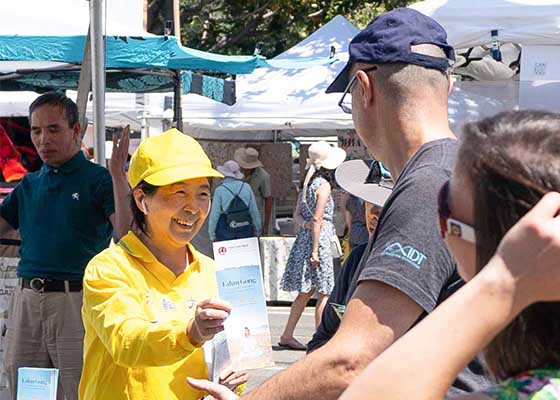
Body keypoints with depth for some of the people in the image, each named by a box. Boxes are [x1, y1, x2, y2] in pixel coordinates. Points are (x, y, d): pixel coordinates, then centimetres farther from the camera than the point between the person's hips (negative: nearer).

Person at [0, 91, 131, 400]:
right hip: (25, 302, 5)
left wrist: (118, 175, -23)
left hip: (75, 302, -5)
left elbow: (126, 234, -15)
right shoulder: (29, 184, 16)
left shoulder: (99, 180, -1)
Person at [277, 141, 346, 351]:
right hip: (318, 238, -9)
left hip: (304, 237, 9)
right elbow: (317, 219, -16)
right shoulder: (323, 185, -12)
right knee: (324, 293, -4)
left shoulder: (309, 183, 14)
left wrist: (304, 224, -6)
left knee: (306, 291, 13)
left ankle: (287, 335, 16)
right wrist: (315, 251, -17)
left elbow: (297, 213, 14)